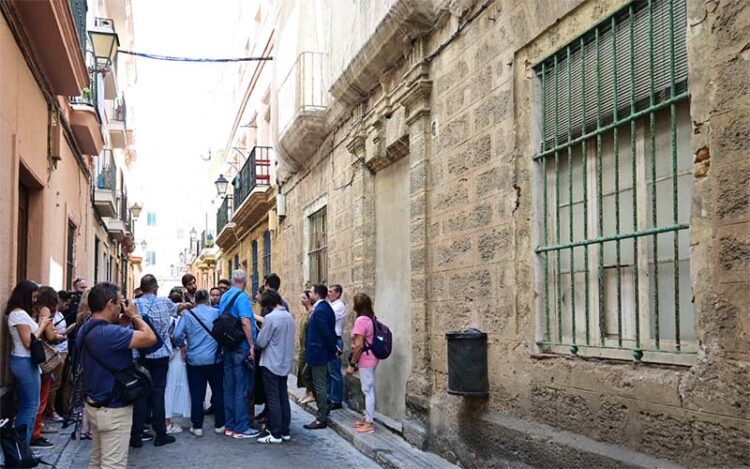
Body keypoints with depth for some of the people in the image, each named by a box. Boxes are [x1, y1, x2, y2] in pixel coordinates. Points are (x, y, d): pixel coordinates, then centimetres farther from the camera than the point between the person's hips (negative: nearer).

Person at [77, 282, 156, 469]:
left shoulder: (86, 329, 4)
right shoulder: (109, 332, -28)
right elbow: (150, 338, -27)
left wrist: (122, 322, 5)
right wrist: (135, 316, -11)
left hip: (95, 404, 10)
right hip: (113, 409, -10)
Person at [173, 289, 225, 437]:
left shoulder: (188, 314, -2)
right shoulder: (216, 313, -3)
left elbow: (177, 335, -7)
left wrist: (182, 345, 13)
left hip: (195, 360, 0)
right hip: (215, 359, 0)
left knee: (197, 394, 6)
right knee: (218, 392, 10)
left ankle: (197, 427, 8)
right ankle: (219, 425, 14)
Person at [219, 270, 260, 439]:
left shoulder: (224, 296, 10)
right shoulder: (242, 297, -13)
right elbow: (245, 322, -22)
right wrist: (252, 345, -17)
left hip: (228, 346, 8)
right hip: (241, 347, -8)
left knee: (229, 386, 11)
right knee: (242, 388, -2)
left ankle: (230, 425, 18)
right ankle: (241, 428, 2)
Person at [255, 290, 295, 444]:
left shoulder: (270, 317, -17)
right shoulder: (289, 316, 6)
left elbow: (261, 342, -14)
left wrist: (260, 333, 5)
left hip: (272, 364, -7)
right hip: (286, 363, 7)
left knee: (273, 399, -2)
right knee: (283, 397, 13)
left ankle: (276, 434, 1)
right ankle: (285, 431, 17)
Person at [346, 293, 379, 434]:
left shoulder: (361, 320, -17)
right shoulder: (370, 319, 10)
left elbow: (359, 346, -20)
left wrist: (352, 364, -13)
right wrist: (357, 362, 19)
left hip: (365, 360, -9)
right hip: (370, 359, 9)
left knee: (368, 390, -5)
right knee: (369, 390, 14)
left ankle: (369, 424, 0)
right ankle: (368, 418, 23)